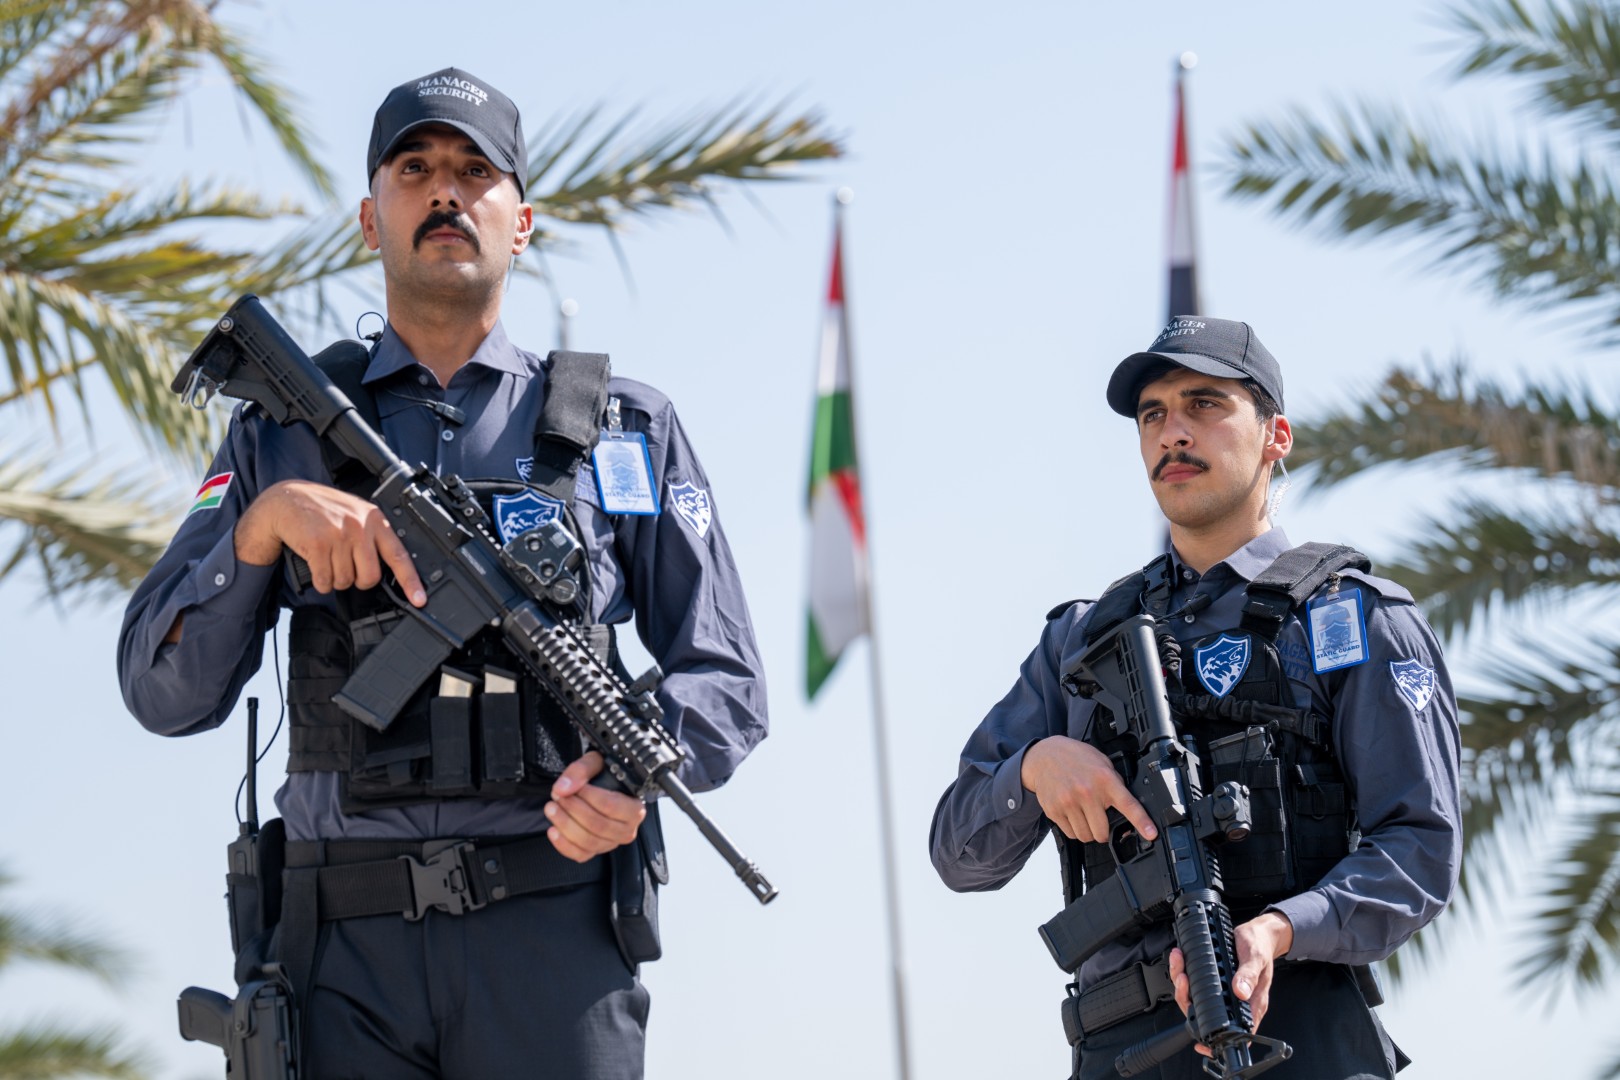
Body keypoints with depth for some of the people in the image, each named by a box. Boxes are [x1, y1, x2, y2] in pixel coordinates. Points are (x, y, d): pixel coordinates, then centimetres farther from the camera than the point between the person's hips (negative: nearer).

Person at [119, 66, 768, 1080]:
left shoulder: (625, 431, 14)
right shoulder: (284, 433, 16)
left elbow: (727, 682, 12)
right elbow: (164, 691, 7)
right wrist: (266, 520, -9)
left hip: (553, 930, -1)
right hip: (348, 954, 1)